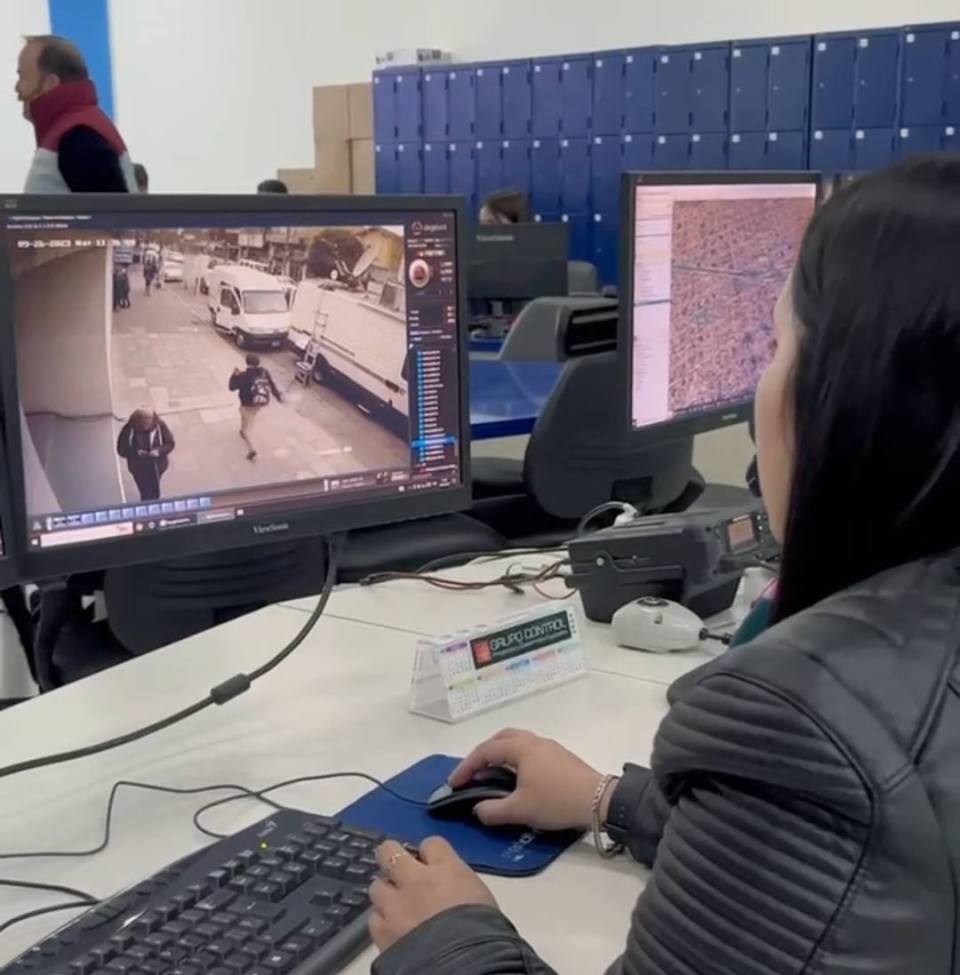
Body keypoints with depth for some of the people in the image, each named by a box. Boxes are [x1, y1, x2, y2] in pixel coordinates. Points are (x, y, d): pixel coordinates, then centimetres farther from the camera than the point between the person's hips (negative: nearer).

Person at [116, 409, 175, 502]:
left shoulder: (160, 426, -18)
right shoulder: (128, 430, -22)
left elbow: (170, 443, -8)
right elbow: (121, 449, -14)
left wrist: (159, 451, -28)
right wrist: (136, 452, -32)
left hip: (157, 465, 2)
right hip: (139, 468, -2)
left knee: (155, 492, 21)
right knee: (146, 494, 0)